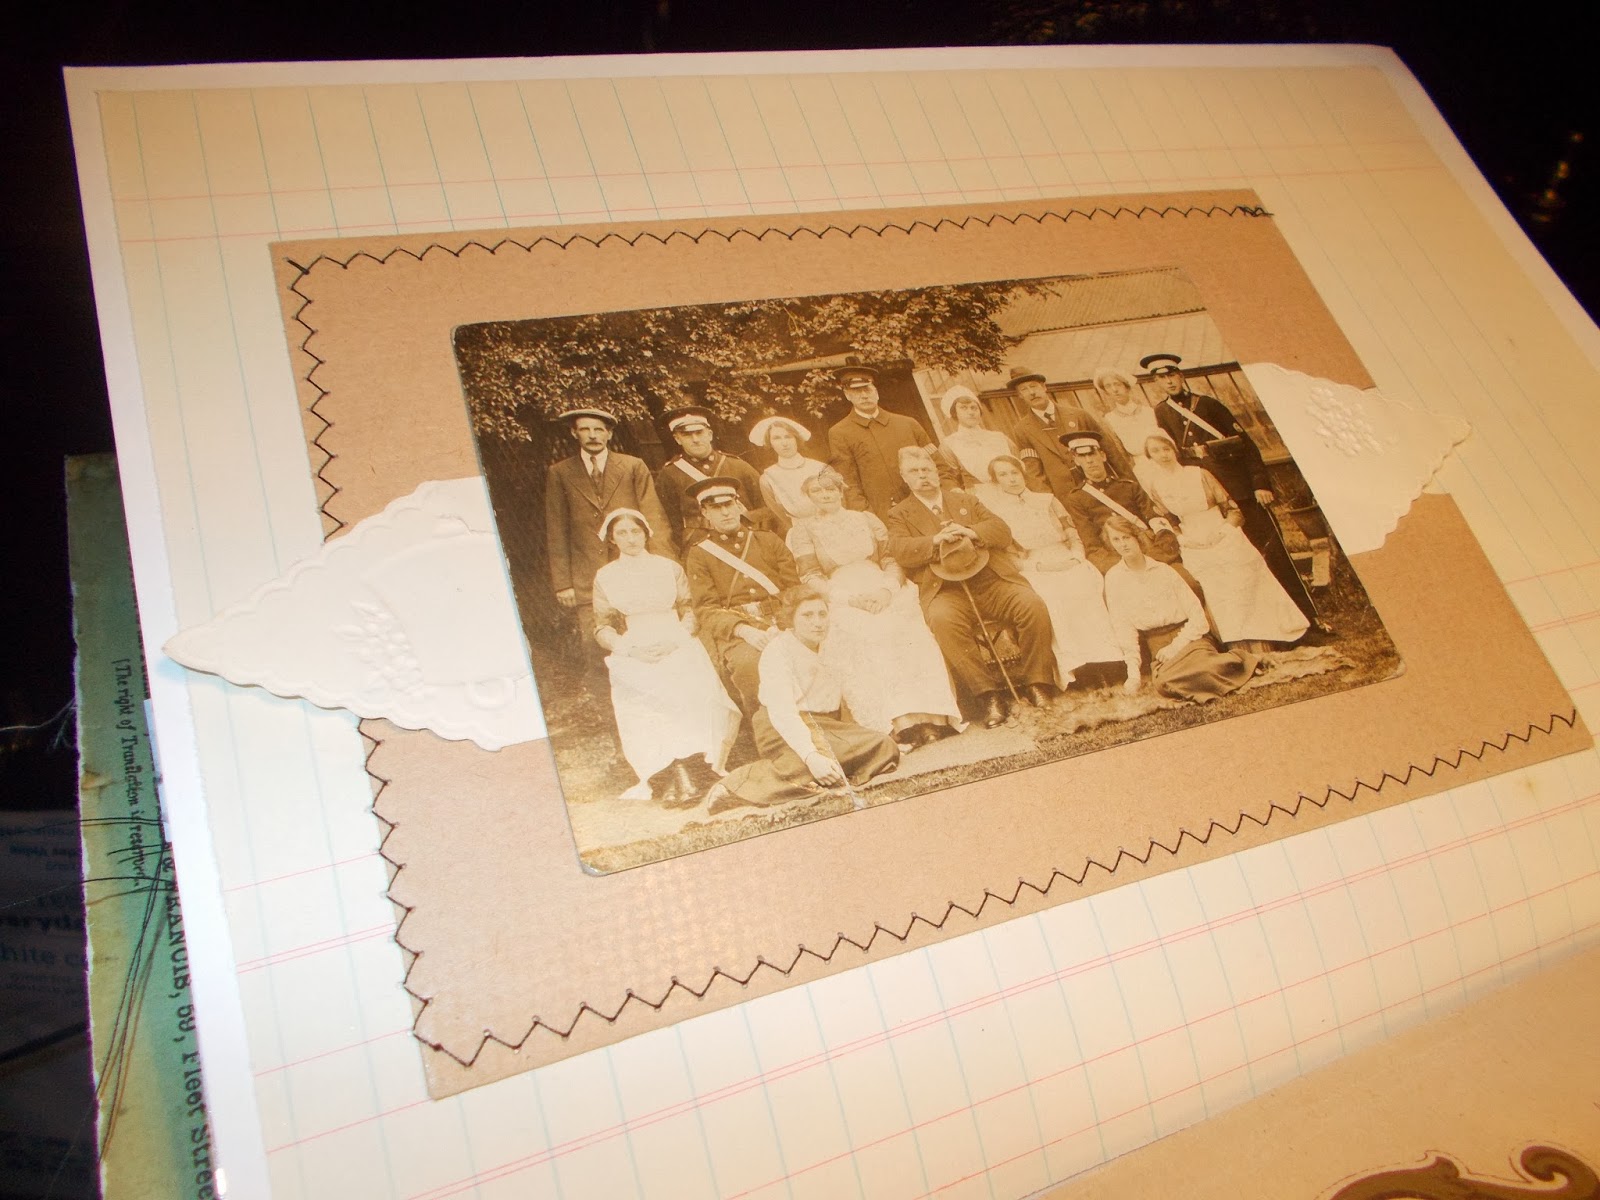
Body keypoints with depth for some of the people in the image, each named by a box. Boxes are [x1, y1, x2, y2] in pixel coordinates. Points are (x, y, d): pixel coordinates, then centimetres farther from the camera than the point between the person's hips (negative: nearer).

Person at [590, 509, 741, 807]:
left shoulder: (670, 568, 17)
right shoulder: (605, 577, 15)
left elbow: (688, 611, 13)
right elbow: (602, 627, 9)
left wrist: (674, 639, -7)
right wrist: (629, 647, -10)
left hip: (678, 646, 1)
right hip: (634, 654, -1)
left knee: (695, 695, -29)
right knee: (643, 708, -31)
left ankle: (695, 770, -23)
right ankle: (664, 777, -30)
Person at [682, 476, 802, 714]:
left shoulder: (768, 540, 18)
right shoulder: (698, 554, 12)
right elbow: (706, 609, 2)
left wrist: (782, 625, -10)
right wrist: (743, 630, -17)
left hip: (781, 623, 2)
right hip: (735, 631, -2)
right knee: (748, 664, -35)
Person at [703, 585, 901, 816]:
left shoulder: (830, 646, 11)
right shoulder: (778, 650, -10)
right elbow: (781, 712, -23)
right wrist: (811, 756, -35)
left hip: (829, 726, 7)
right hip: (784, 730, -6)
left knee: (886, 748, -15)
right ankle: (735, 787, -27)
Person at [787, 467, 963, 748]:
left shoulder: (867, 519, 23)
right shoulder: (803, 530, 16)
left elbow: (892, 559, 13)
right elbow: (811, 578, 4)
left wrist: (887, 589, -10)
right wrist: (851, 598, -12)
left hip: (886, 595, 2)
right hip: (841, 602, -2)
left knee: (910, 636, -32)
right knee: (861, 641, -36)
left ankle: (933, 715, -42)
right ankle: (900, 722, -47)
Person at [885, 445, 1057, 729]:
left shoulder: (966, 501, 24)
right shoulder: (900, 514, 17)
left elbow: (1004, 532, 12)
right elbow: (899, 551, -3)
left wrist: (971, 532, -7)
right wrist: (936, 540, -18)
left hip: (991, 580, 3)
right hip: (946, 589, -3)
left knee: (1033, 605, -24)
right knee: (943, 620, -36)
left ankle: (1035, 683, -9)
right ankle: (988, 694, -26)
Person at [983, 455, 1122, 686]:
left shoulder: (1047, 501, 20)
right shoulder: (994, 513, 10)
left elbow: (1073, 536, 16)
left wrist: (1077, 557, -4)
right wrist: (1039, 564, -10)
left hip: (1070, 565, 3)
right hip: (1033, 573, -3)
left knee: (1085, 587, -32)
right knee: (1052, 599, -36)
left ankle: (1103, 659, -32)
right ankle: (1069, 670, -37)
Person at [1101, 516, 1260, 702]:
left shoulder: (1164, 570, 5)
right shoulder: (1114, 578, 5)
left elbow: (1197, 616, 3)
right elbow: (1123, 626, -2)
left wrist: (1177, 645, -13)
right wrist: (1133, 673, -12)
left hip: (1188, 636, -1)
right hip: (1158, 648, 1)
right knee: (1162, 682, -35)